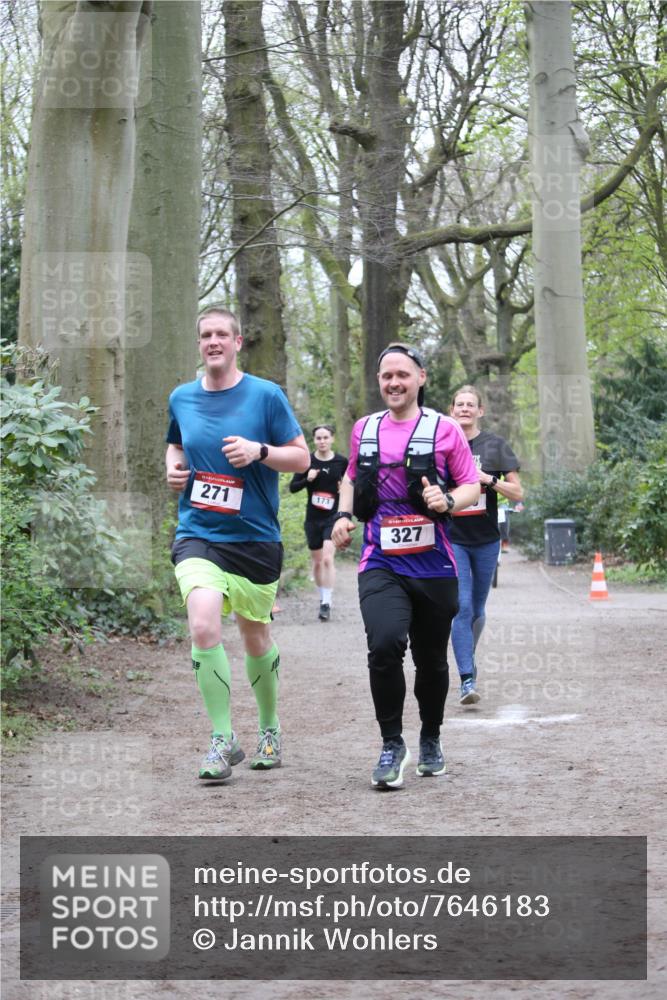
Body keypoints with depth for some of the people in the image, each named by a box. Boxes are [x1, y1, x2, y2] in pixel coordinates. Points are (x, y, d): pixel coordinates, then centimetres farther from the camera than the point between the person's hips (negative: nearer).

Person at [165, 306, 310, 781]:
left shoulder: (266, 395, -4)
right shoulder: (181, 398, 7)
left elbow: (301, 457, -1)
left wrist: (259, 451, -19)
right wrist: (174, 467, 5)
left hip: (256, 536, -1)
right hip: (198, 534, 1)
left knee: (255, 636, 12)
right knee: (204, 626, -21)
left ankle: (269, 728, 37)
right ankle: (223, 739, -11)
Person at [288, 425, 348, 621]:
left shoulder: (341, 462, -3)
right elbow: (292, 487, 0)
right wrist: (307, 479, -17)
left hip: (333, 517, -2)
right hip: (312, 518, 2)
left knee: (327, 558, -17)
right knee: (317, 561, 11)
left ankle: (327, 603, -15)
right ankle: (323, 597, 29)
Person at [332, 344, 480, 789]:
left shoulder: (444, 428, -1)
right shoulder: (364, 429, 9)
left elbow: (471, 486, 3)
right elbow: (351, 477, 26)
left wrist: (448, 501, -18)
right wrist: (343, 514, 8)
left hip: (433, 565, -1)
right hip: (381, 563, 1)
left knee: (431, 658, 12)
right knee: (385, 644, -23)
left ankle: (431, 739, 36)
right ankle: (392, 744, -8)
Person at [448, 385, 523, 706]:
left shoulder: (495, 445, 2)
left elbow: (517, 493, 0)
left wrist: (487, 478, -14)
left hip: (486, 539, 1)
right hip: (452, 539, -1)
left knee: (477, 610, 12)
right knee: (461, 607, -13)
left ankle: (469, 658, 39)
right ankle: (467, 680, -16)